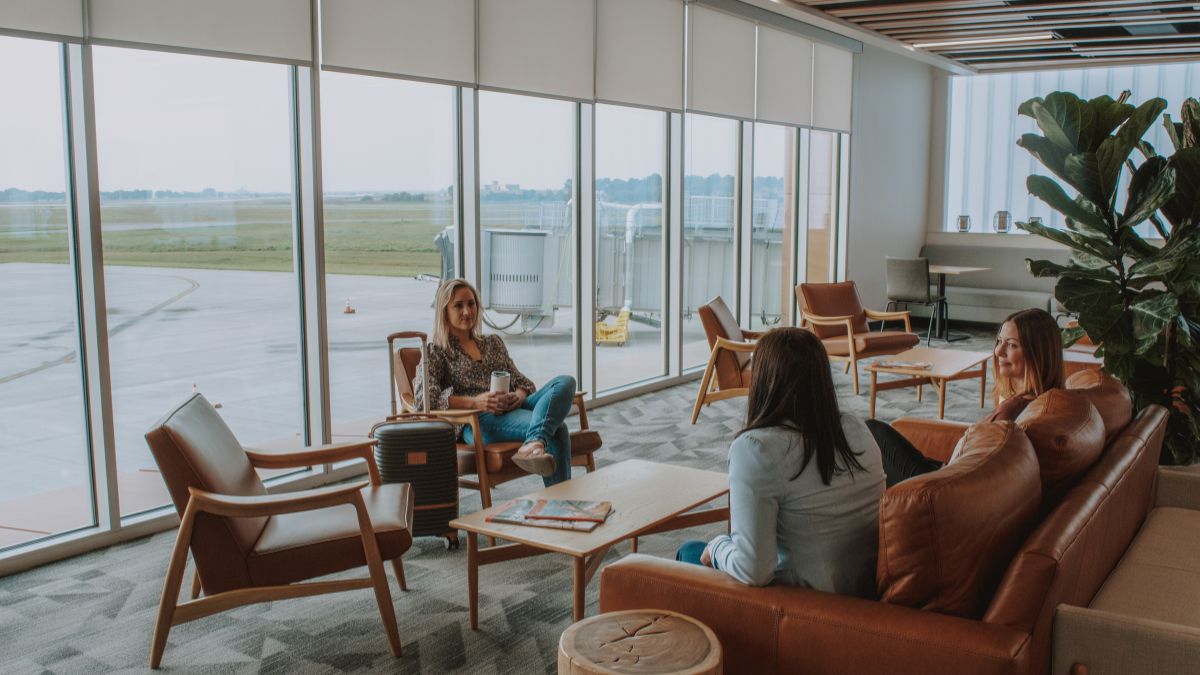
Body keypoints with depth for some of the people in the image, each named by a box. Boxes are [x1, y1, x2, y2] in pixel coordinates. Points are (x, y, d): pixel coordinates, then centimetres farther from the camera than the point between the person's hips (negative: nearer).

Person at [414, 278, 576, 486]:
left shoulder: (494, 342, 31)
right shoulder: (436, 351, 13)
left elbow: (521, 381, 24)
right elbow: (423, 396, -5)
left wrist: (518, 396, -4)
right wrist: (475, 402, -18)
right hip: (477, 422, -6)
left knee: (565, 381, -29)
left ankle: (533, 445, -54)